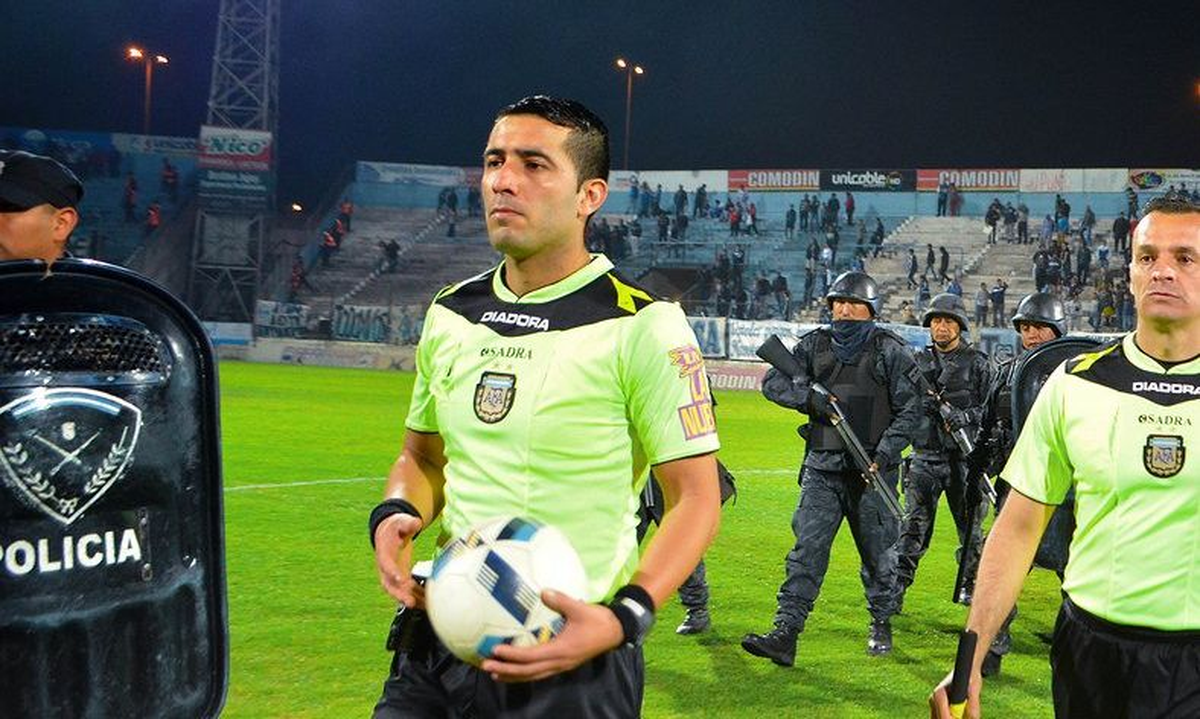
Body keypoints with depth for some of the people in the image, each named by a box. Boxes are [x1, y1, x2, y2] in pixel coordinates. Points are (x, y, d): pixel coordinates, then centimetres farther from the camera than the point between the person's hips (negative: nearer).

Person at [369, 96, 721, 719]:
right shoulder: (449, 315, 7)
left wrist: (625, 616, -23)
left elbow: (695, 496, -10)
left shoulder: (642, 327, -11)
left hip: (572, 655, -5)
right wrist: (397, 515, -2)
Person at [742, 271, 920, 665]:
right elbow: (772, 382, 6)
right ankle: (785, 634, -8)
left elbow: (910, 409, -3)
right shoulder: (815, 344, 9)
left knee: (878, 553, 10)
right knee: (806, 550, -4)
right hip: (822, 468, 2)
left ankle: (881, 624, 31)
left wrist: (883, 455, -13)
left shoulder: (890, 350, -1)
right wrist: (809, 398, -12)